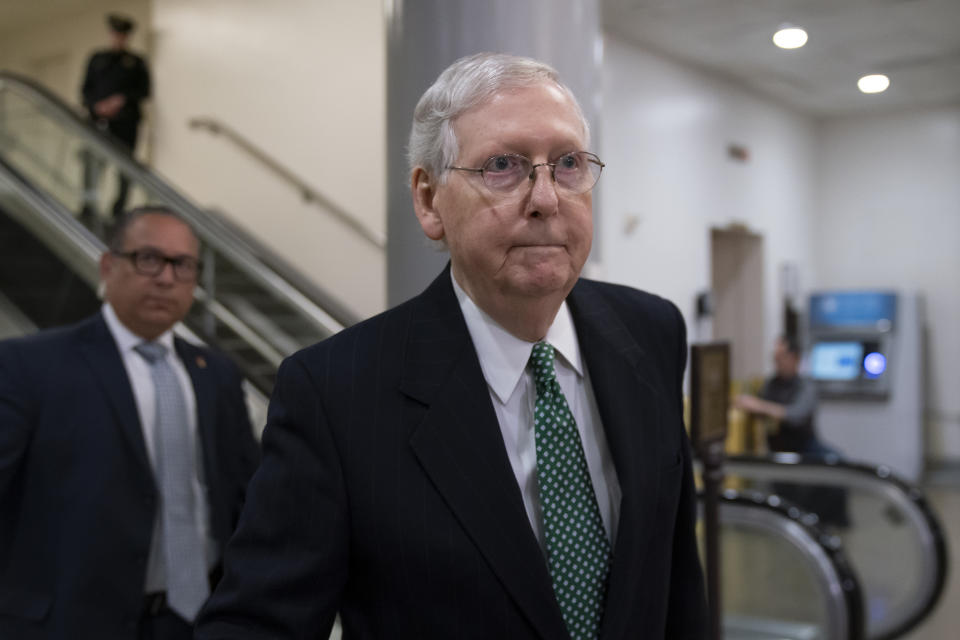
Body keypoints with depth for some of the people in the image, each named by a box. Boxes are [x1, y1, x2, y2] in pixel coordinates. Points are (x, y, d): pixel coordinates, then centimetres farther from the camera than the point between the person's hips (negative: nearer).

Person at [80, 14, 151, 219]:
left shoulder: (136, 62, 12)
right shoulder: (97, 59, 16)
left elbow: (144, 91, 5)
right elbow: (86, 89, 14)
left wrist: (122, 99, -10)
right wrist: (96, 106, -5)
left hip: (125, 123, -1)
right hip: (99, 119, 1)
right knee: (91, 162, -12)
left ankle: (119, 210, 5)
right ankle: (88, 205, -12)